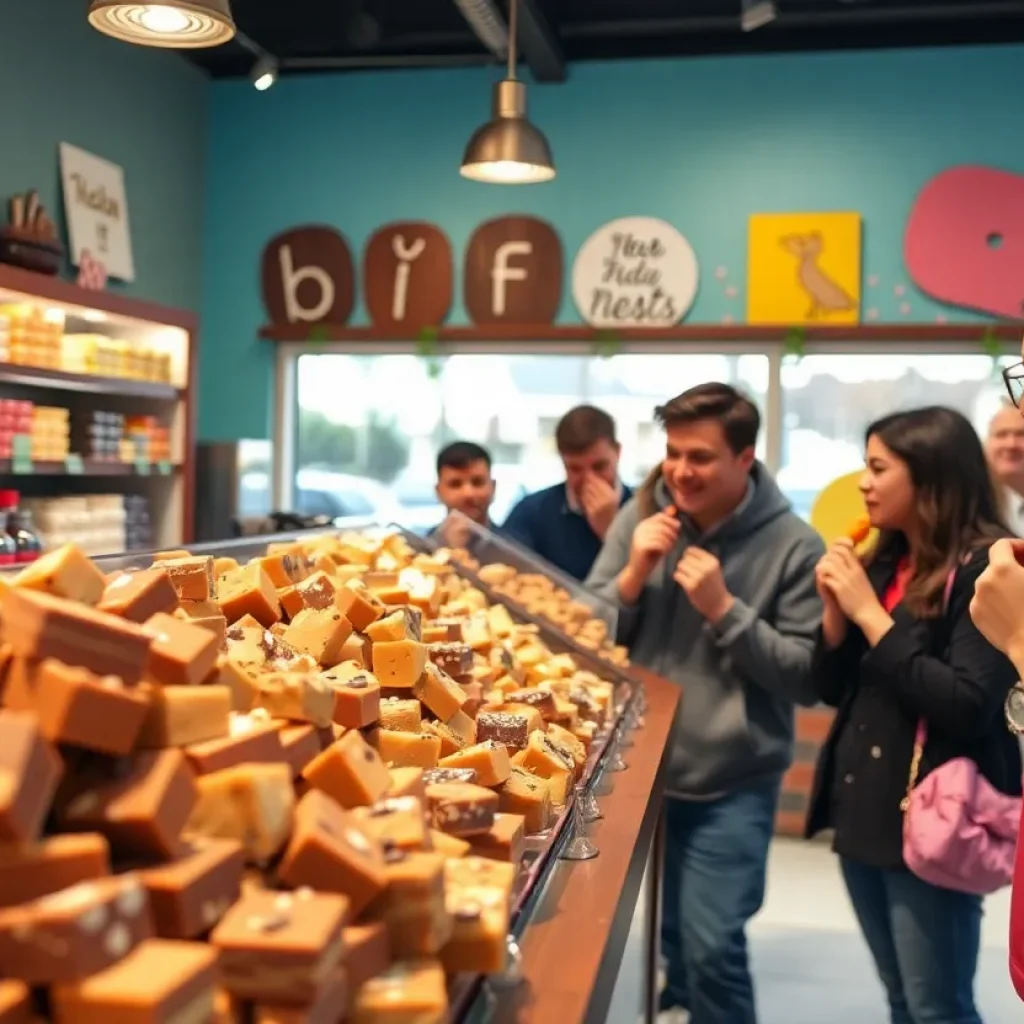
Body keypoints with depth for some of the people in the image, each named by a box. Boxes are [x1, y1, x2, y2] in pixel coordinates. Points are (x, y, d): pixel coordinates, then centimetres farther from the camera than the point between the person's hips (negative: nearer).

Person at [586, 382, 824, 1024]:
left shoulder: (793, 546, -13)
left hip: (731, 787, -4)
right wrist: (634, 574, -18)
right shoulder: (642, 516, -3)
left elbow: (808, 678, -14)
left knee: (711, 944, -7)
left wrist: (724, 609, -24)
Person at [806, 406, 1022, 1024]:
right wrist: (835, 607, -5)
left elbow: (967, 708, -22)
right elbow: (835, 689, 12)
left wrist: (870, 614, -19)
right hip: (865, 808, 8)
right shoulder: (883, 562, 9)